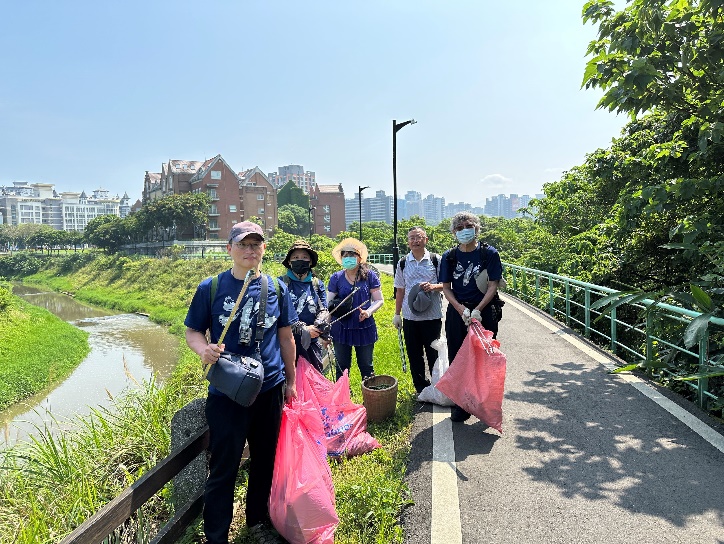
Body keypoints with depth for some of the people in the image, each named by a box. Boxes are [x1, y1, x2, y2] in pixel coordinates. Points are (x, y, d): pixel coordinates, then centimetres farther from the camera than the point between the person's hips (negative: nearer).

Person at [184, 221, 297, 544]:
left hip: (269, 389, 3)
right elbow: (193, 331, -1)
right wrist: (203, 349, -24)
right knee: (224, 467, 6)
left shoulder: (276, 288, 1)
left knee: (265, 460, 18)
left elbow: (285, 337, 8)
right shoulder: (210, 288, -6)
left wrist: (290, 380, 12)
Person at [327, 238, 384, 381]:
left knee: (366, 367, 13)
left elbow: (379, 300, 0)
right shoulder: (336, 278, -1)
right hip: (341, 328, 1)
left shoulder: (369, 276, -3)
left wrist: (368, 312, -19)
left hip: (364, 327, 0)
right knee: (342, 368, 13)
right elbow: (329, 305, 1)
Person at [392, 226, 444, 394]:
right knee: (414, 355, 11)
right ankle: (421, 389, 26)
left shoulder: (436, 260, -1)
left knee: (433, 354, 7)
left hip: (432, 316, -2)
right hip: (410, 316, 3)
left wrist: (433, 286, -18)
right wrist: (397, 314, 10)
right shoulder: (403, 263, 6)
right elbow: (400, 291, 11)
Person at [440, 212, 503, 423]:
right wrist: (461, 309, -12)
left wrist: (477, 310, -16)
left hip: (484, 312, -2)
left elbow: (493, 285, -6)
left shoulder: (489, 253, -3)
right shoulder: (449, 256, 3)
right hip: (457, 313, 2)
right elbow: (446, 288, 3)